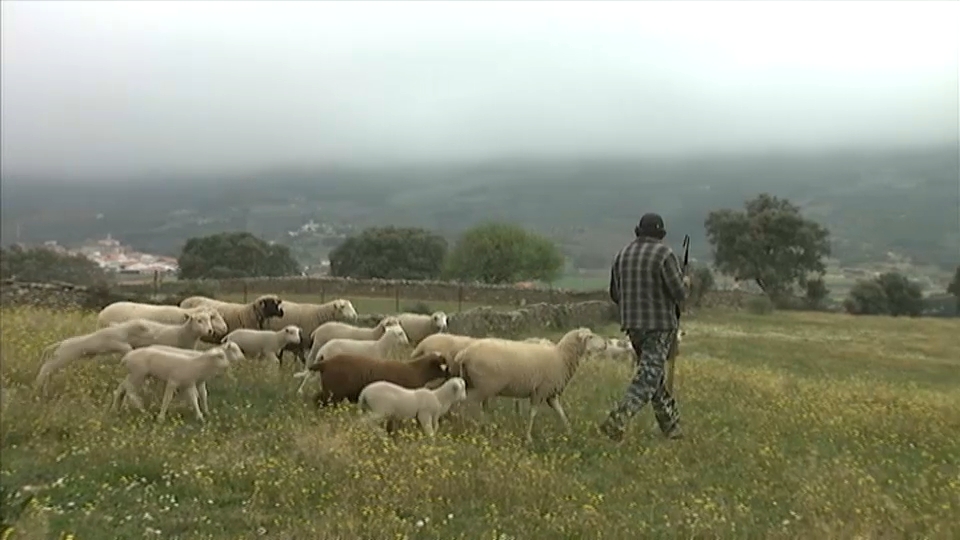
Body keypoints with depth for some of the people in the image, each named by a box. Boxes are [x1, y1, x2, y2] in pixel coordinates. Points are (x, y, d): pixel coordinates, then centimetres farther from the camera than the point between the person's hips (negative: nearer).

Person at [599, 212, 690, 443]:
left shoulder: (623, 254, 6)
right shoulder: (664, 254, -12)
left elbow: (615, 294, 11)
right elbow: (679, 293, -14)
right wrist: (686, 283, 8)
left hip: (632, 324, 7)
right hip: (659, 325, -7)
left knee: (653, 373, 17)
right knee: (648, 376, -6)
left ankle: (671, 426, 25)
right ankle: (616, 421, -20)